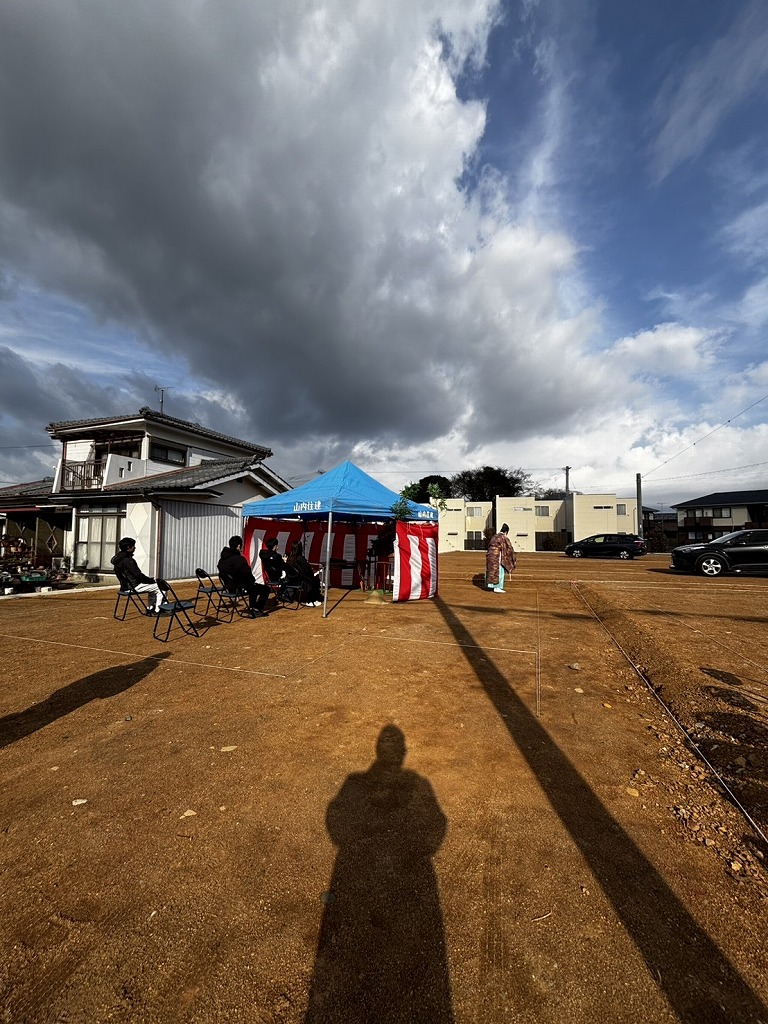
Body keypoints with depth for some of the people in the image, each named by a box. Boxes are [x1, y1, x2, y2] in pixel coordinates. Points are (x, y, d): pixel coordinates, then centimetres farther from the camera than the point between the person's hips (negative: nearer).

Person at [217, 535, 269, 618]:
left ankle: (251, 609, 34)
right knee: (266, 589, 3)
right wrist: (253, 582, 1)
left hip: (229, 586, 9)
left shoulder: (223, 557, 3)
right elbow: (248, 575, -23)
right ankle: (257, 610, 14)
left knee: (254, 586, 33)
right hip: (240, 587, -9)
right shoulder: (239, 559, -25)